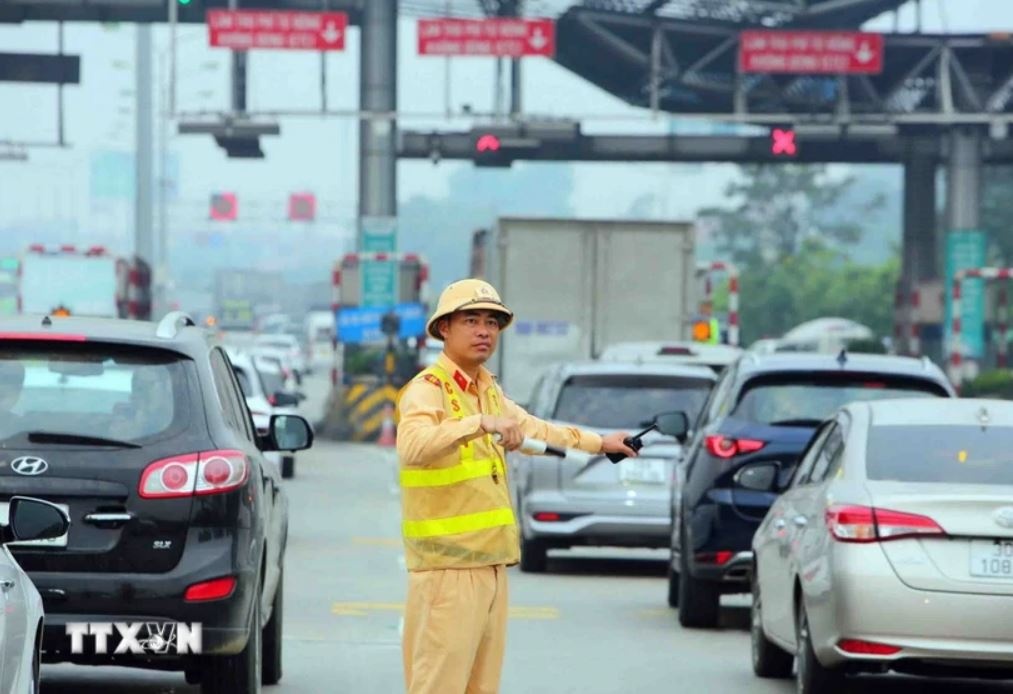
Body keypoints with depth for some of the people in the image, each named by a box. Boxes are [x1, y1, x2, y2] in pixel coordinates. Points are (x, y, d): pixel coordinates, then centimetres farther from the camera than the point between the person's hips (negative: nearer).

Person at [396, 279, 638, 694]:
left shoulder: (488, 390, 18)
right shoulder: (427, 390, -11)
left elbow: (532, 429, 37)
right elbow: (413, 446, -32)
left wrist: (599, 444, 44)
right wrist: (480, 423, -42)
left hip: (491, 564, 9)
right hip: (447, 566, -9)